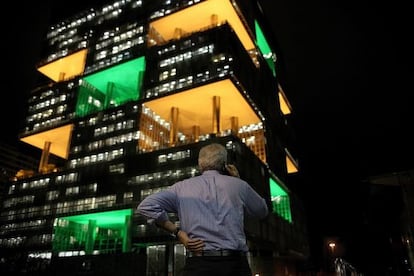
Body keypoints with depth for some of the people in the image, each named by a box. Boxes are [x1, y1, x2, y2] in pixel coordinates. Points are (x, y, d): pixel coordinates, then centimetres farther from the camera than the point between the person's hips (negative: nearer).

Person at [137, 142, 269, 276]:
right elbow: (262, 211, 20)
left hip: (198, 264, -1)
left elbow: (146, 206, -3)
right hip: (236, 264, 1)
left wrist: (177, 231, -2)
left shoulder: (182, 187, 4)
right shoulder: (238, 185, 5)